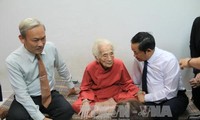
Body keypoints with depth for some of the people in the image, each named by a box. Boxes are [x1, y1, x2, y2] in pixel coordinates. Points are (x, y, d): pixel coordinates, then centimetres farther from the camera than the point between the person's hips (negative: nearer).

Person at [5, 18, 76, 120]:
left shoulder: (51, 47, -7)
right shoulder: (12, 61, -20)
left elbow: (62, 67, 12)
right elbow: (22, 94, -20)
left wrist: (71, 86, 25)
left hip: (50, 95, 3)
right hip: (27, 99, -3)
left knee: (67, 110, -27)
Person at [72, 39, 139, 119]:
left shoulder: (119, 64, -12)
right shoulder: (90, 68, -14)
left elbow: (127, 84, -1)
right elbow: (85, 88, -3)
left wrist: (138, 93, -20)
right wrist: (85, 102, -23)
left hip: (116, 97, 1)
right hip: (96, 98, 0)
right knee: (76, 106, -25)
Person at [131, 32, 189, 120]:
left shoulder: (169, 60, -20)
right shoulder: (138, 59, -6)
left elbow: (170, 92, -19)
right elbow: (136, 82, 10)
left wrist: (146, 98, -19)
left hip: (173, 98, -4)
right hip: (150, 99, 5)